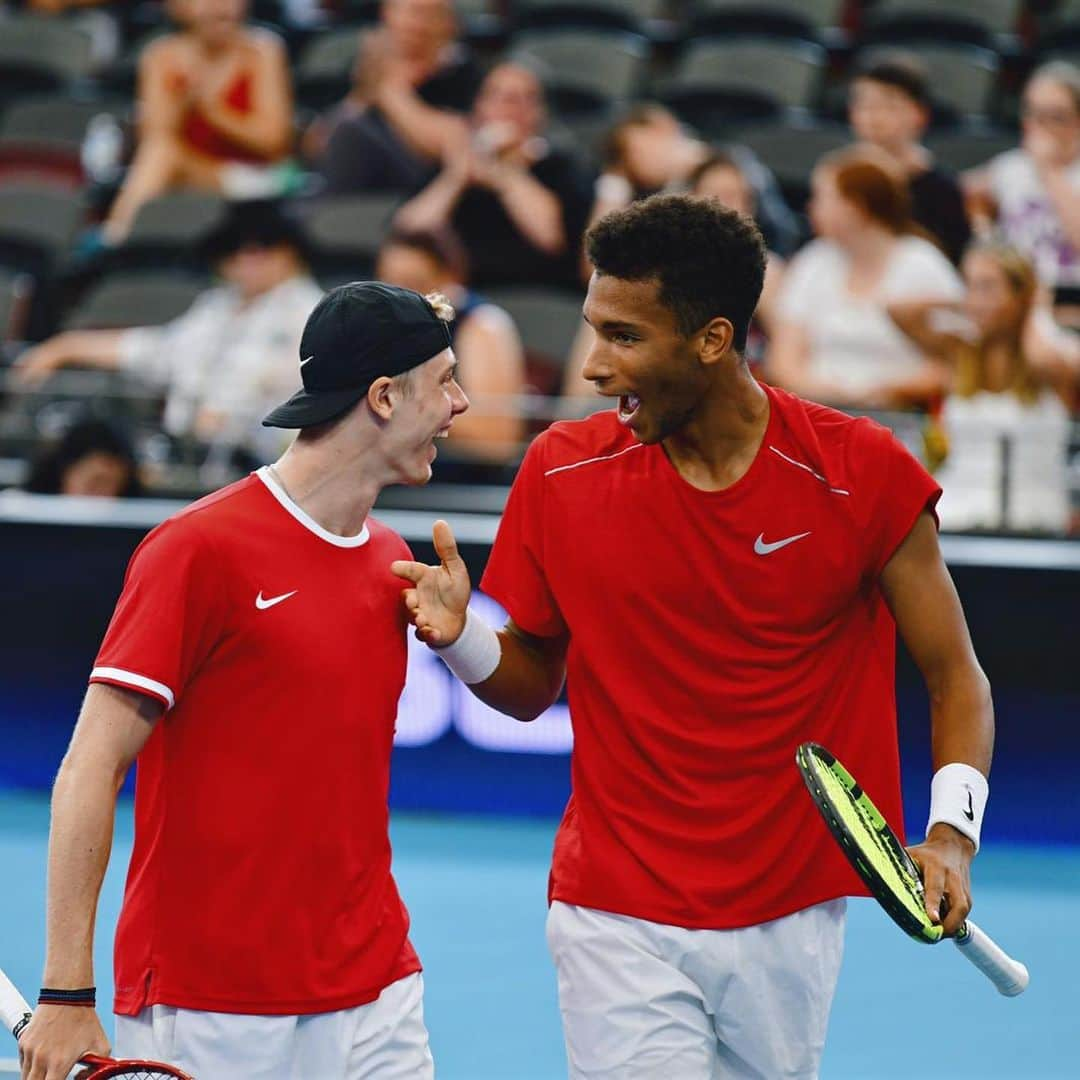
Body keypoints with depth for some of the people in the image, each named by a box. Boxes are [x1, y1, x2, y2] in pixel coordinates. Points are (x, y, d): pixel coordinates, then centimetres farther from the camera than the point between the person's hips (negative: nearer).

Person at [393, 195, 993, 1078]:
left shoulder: (867, 475, -7)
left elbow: (954, 677, 0)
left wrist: (951, 834, -15)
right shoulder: (564, 471, -2)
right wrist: (461, 637, -12)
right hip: (619, 924, 0)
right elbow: (532, 685, 9)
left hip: (790, 922, 0)